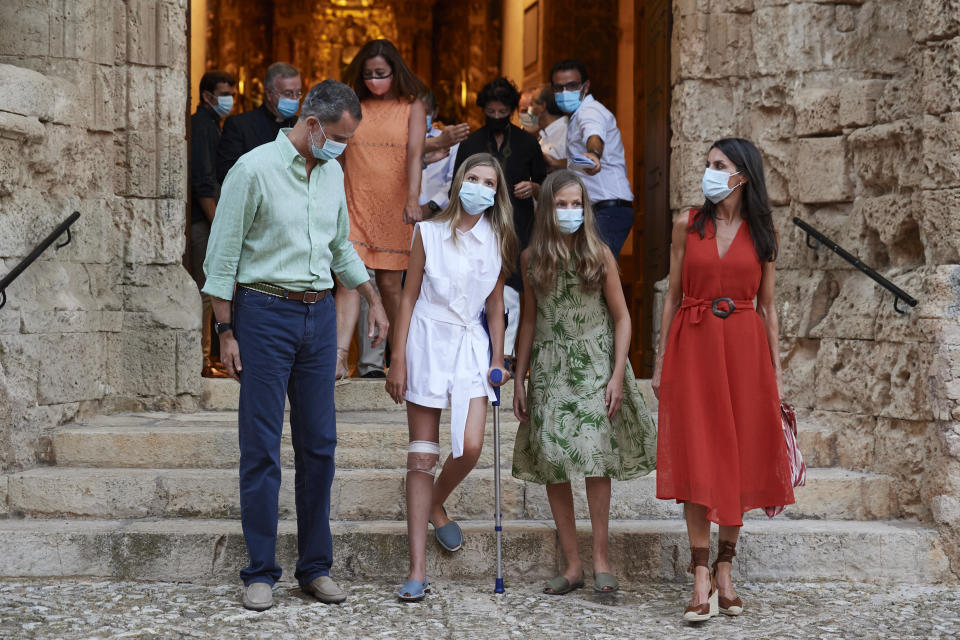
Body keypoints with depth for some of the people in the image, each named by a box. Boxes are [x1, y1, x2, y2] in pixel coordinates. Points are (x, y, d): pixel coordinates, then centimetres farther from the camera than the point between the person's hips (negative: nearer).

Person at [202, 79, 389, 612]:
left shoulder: (332, 173, 12)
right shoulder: (254, 169, -8)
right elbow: (221, 258, -8)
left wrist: (373, 299, 23)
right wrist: (226, 333, -10)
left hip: (319, 315, 6)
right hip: (265, 312, -6)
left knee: (319, 444, 6)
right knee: (261, 447, -2)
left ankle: (316, 566, 15)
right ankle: (260, 572, 5)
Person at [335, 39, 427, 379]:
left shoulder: (412, 108, 4)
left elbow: (414, 154, -8)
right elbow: (340, 156, 15)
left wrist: (413, 199, -21)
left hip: (394, 207, -1)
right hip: (355, 204, 2)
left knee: (389, 282, 2)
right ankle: (338, 358, -20)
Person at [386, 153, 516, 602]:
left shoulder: (498, 241, 6)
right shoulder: (429, 232, 0)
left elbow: (495, 304, 13)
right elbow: (409, 297, 1)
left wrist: (498, 358, 10)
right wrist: (398, 360, -2)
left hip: (471, 345, 2)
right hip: (428, 341, -2)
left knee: (471, 447, -14)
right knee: (423, 455, -2)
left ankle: (435, 505, 21)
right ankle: (417, 569, 0)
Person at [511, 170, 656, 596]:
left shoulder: (598, 254, -2)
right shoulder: (532, 258, 4)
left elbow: (621, 317, 0)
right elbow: (529, 321, 11)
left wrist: (617, 374, -9)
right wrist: (519, 379, 9)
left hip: (595, 363, -2)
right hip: (550, 367, 2)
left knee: (595, 453, -14)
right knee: (552, 462, -1)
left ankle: (600, 557, -5)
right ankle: (572, 565, 6)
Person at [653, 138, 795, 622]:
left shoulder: (762, 232, 5)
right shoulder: (688, 224, 4)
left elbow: (767, 306, 7)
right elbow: (673, 296, 6)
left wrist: (776, 373, 4)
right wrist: (661, 362, 2)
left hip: (744, 348, 1)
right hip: (693, 346, -1)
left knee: (740, 456, 3)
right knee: (697, 459, -5)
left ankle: (725, 569, 16)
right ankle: (701, 579, -2)